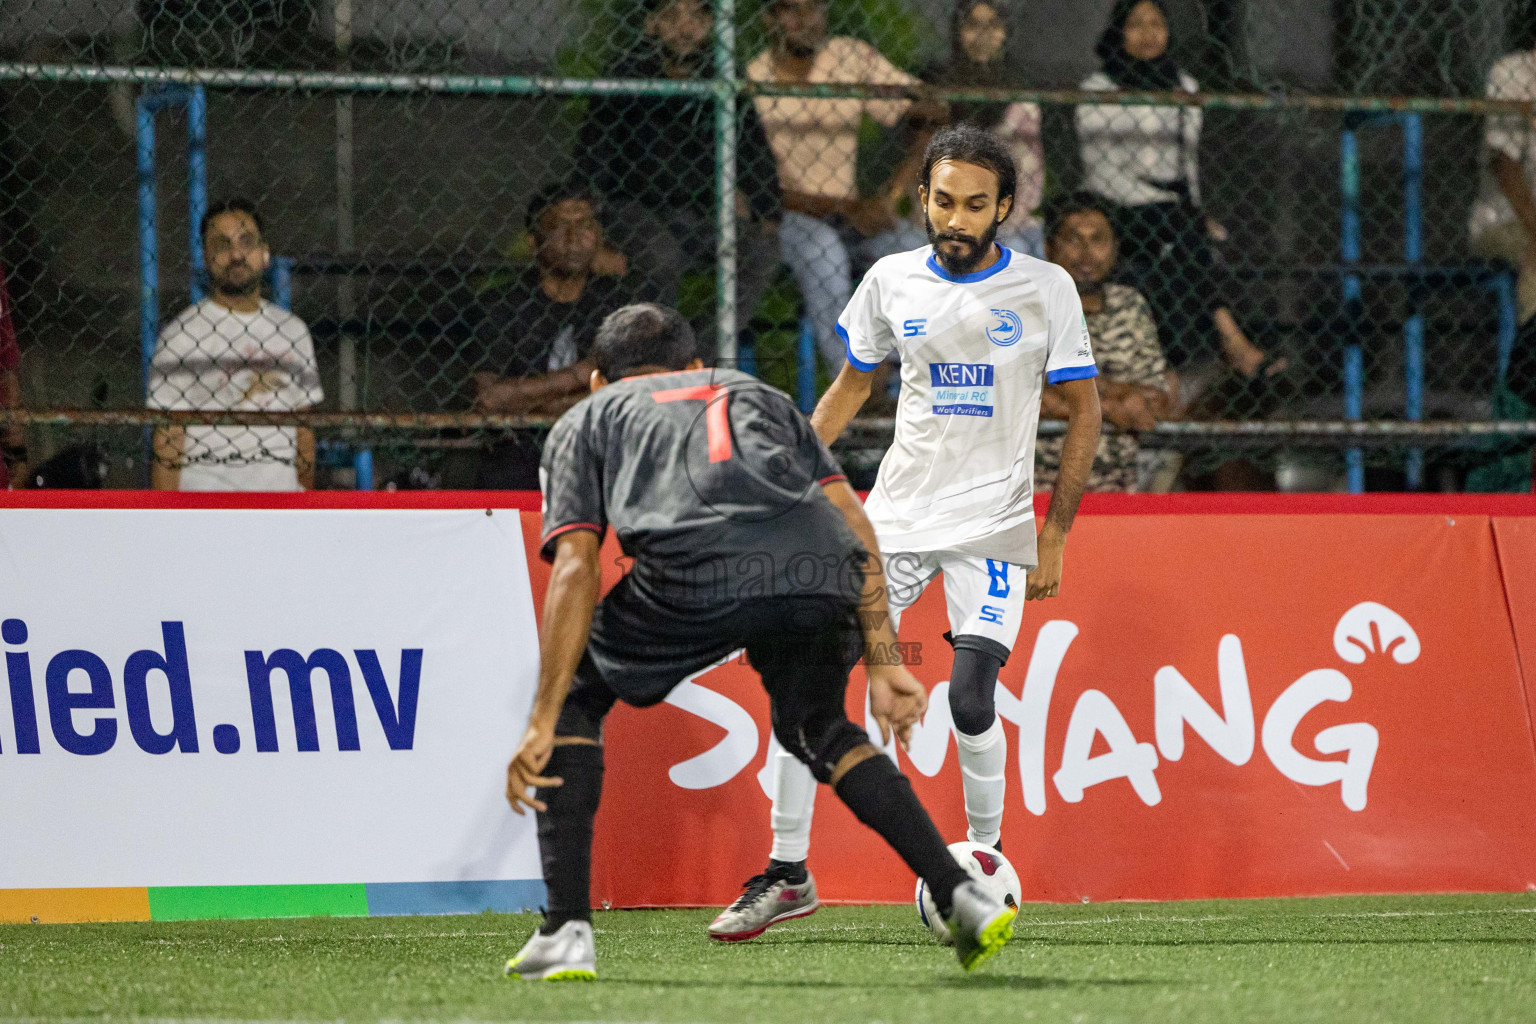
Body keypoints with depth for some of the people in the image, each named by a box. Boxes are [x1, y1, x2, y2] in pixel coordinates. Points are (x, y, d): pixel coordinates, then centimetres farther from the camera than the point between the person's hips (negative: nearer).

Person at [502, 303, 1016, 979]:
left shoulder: (585, 421, 31)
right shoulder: (757, 395, 40)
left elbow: (576, 573, 15)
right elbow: (853, 522, 26)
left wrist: (542, 726, 11)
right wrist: (884, 664, 24)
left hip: (690, 571, -3)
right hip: (820, 569, 3)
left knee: (575, 697, 24)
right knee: (818, 729, 31)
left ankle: (567, 933, 13)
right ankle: (963, 898, 18)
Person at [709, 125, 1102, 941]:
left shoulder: (1045, 289, -3)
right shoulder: (893, 282, 4)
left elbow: (1082, 411, 2)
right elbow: (849, 389, 17)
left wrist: (1056, 534, -3)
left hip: (993, 522, -3)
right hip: (896, 514, 3)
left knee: (969, 698, -18)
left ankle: (986, 860, 7)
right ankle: (787, 873, 2)